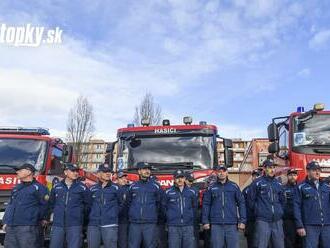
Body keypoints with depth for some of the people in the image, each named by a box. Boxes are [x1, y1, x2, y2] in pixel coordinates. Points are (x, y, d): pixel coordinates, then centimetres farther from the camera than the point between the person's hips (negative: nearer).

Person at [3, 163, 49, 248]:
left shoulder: (38, 187, -2)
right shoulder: (16, 188, 22)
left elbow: (46, 205, -3)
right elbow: (10, 205, 25)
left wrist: (42, 219, 3)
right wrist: (6, 222, 16)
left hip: (28, 228, -7)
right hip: (11, 228, 7)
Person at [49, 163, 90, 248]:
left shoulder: (82, 188, 0)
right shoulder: (56, 187, 8)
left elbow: (87, 205, 5)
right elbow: (51, 203, 19)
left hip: (75, 225, -2)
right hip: (57, 224, 3)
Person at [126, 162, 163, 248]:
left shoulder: (156, 186, 4)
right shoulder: (132, 186, 9)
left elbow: (159, 204, 9)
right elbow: (128, 203, 18)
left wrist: (155, 216, 9)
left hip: (150, 224, -1)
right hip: (134, 223, 2)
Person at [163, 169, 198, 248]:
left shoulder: (191, 192, 7)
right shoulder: (168, 192, 2)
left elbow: (194, 206, 17)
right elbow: (164, 207, 9)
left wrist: (191, 216, 8)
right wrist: (168, 217, 4)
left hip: (188, 226, 2)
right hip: (173, 227, -1)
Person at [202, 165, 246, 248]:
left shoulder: (234, 186, 6)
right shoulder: (211, 188, 7)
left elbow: (241, 203, 5)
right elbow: (206, 204, 6)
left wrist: (242, 221, -2)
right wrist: (205, 221, 0)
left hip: (232, 225, 0)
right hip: (216, 225, 0)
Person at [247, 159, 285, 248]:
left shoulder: (278, 183, 13)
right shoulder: (257, 183, -3)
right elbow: (250, 200, 0)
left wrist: (279, 211, 15)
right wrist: (258, 210, 3)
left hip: (277, 221, 5)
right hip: (262, 221, -5)